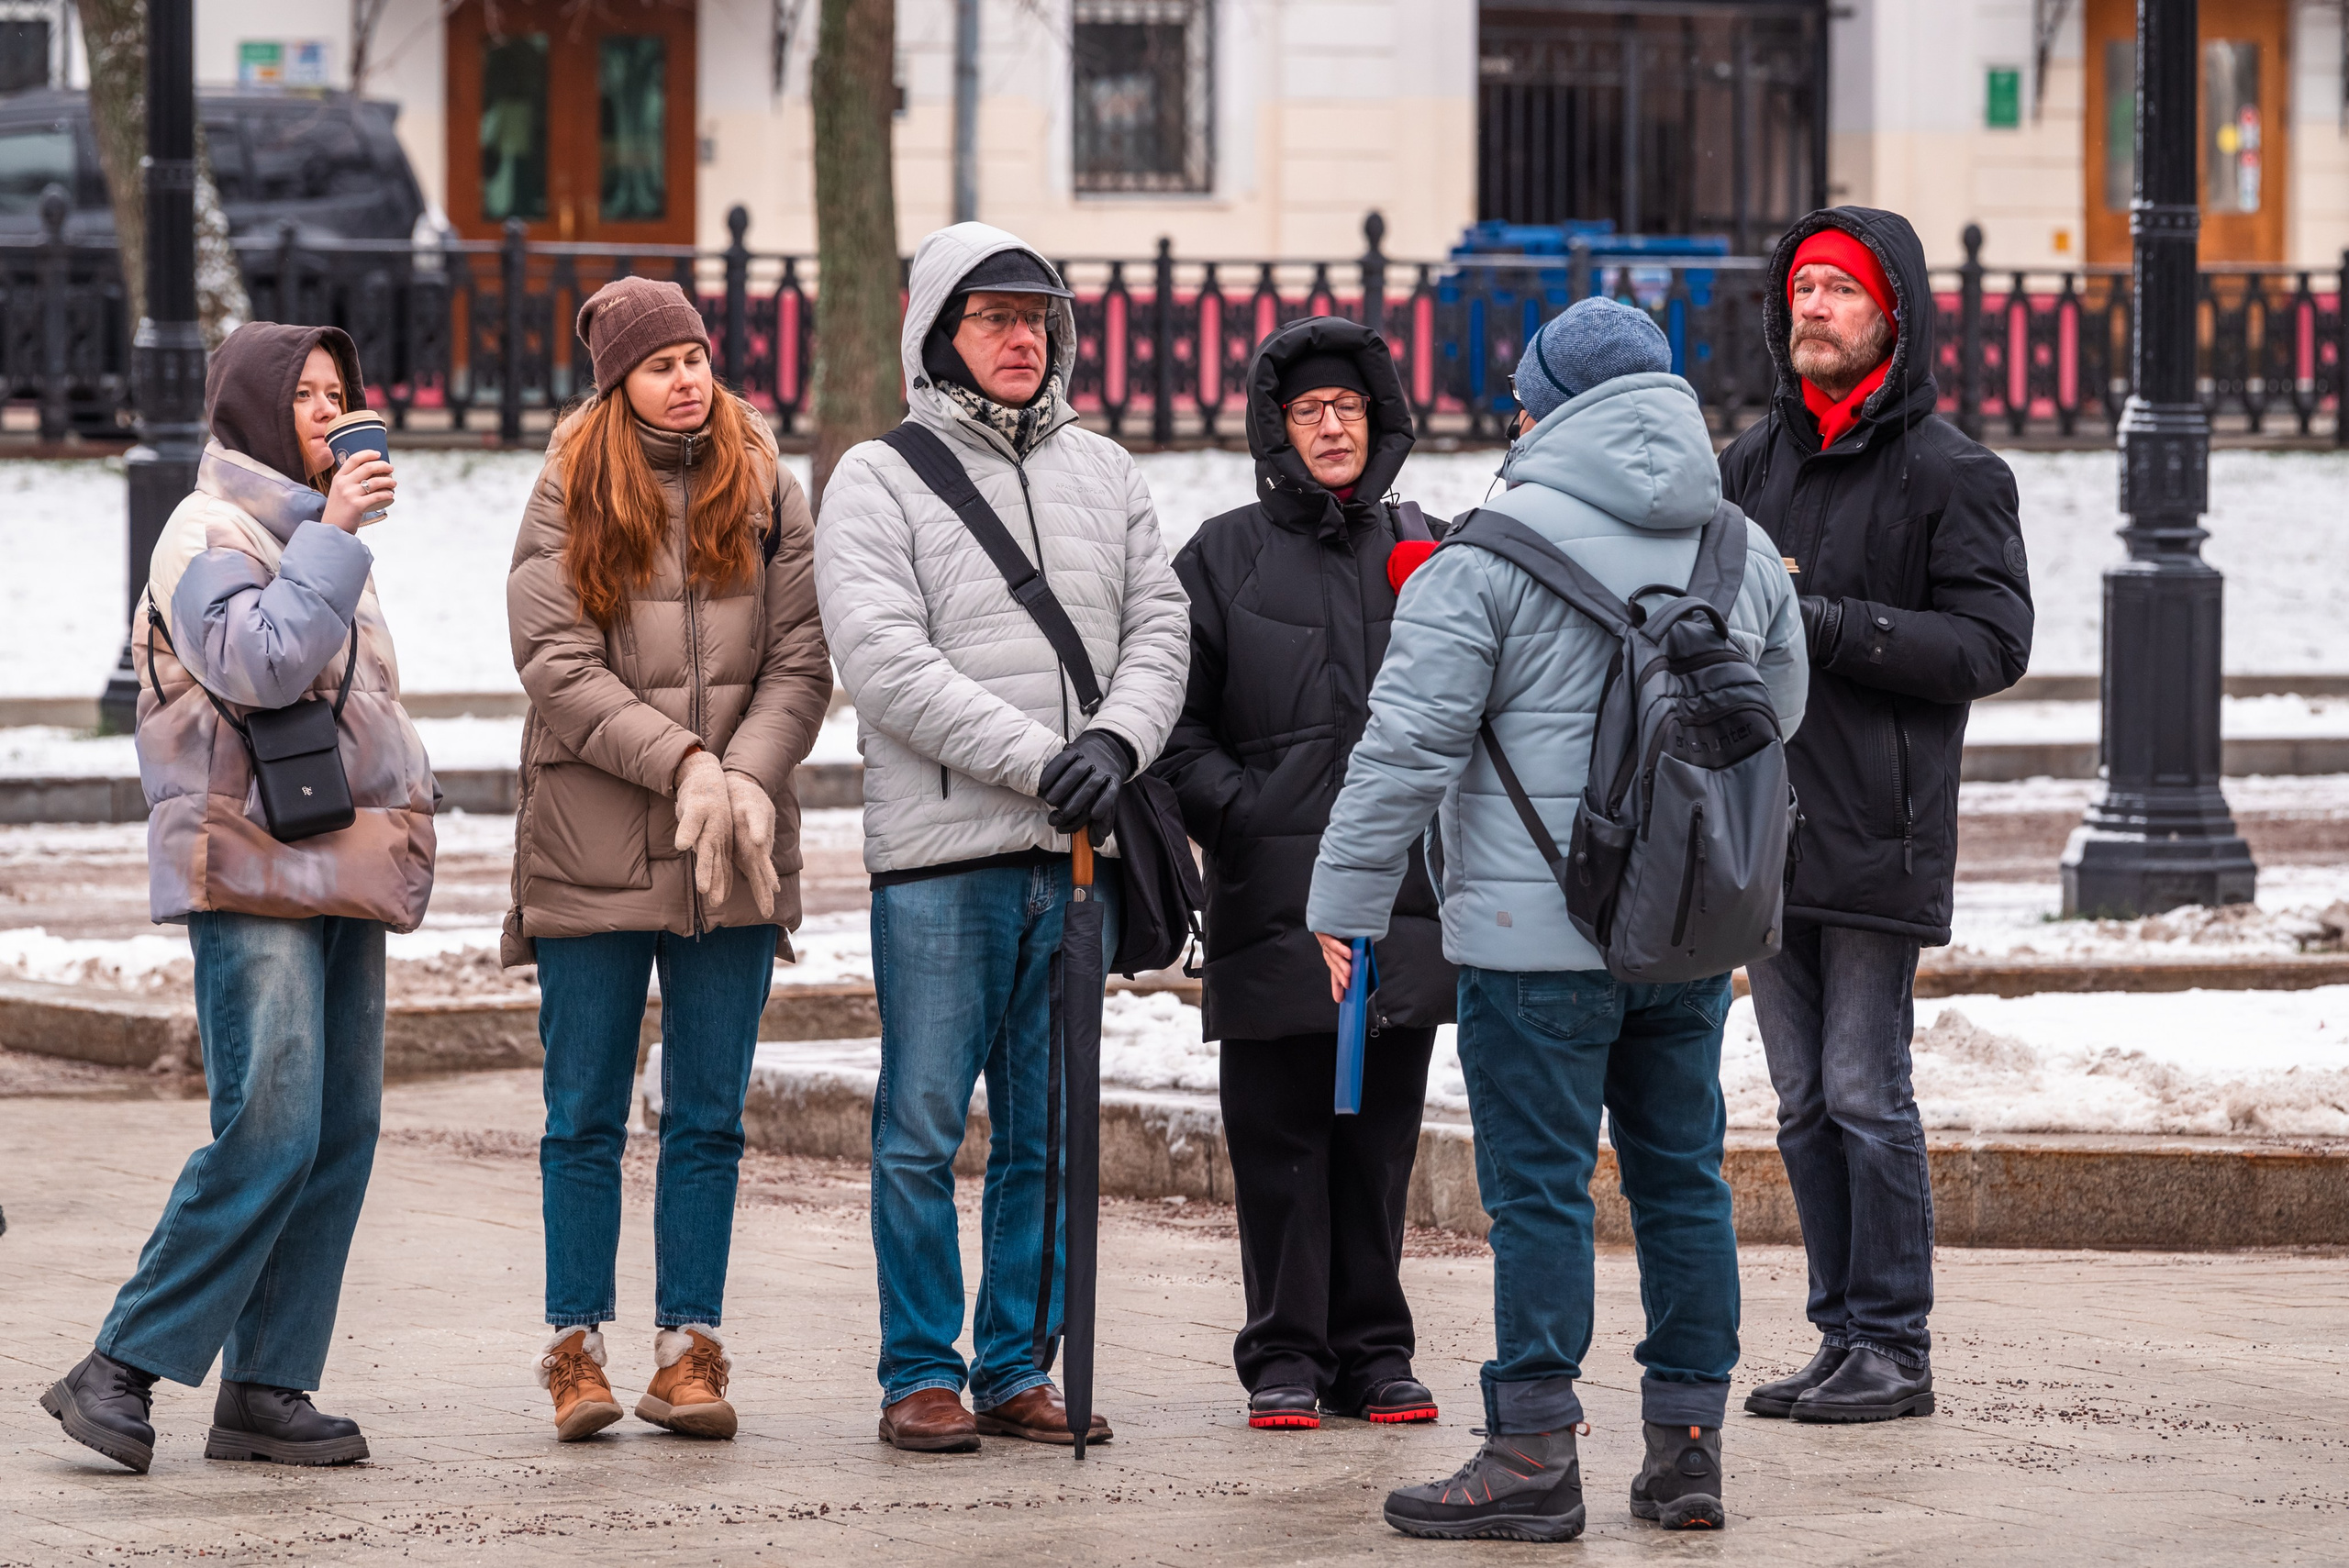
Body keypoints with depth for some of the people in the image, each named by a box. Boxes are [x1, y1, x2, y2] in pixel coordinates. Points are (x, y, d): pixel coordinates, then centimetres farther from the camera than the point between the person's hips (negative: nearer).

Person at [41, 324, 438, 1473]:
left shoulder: (318, 536, 22)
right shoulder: (211, 532, -5)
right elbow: (257, 663, -21)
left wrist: (405, 794, 17)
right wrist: (331, 537, -16)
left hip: (339, 875, 9)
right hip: (253, 872, -9)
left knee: (339, 1138, 3)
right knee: (268, 1134, -17)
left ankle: (266, 1388, 6)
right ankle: (121, 1370, -12)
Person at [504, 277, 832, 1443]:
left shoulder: (765, 493, 8)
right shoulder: (571, 496, 2)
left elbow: (802, 659, 3)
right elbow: (557, 664, -7)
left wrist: (750, 777, -13)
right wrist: (684, 763, -16)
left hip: (734, 859, 2)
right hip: (593, 850, -2)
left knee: (709, 1117, 4)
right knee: (585, 1115, 3)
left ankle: (689, 1348, 9)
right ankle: (576, 1345, 11)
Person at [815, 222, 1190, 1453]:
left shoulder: (1104, 473, 15)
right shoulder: (879, 481, 0)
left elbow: (1159, 625, 11)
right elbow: (888, 662, -11)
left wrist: (1118, 739, -10)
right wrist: (1039, 760, -17)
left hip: (1077, 848, 4)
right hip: (940, 855, -4)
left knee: (1047, 1131, 8)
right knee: (923, 1128, -2)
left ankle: (1016, 1368, 15)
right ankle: (921, 1374, 6)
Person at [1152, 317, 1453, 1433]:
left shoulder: (1419, 557, 13)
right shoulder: (1224, 558, 4)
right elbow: (1177, 721, 1)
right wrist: (1240, 813, -11)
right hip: (1273, 899, -3)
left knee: (1381, 1133, 6)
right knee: (1280, 1137, -1)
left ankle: (1374, 1351, 14)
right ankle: (1285, 1358, 7)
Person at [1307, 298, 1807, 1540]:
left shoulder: (1494, 550, -9)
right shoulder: (1744, 551, 9)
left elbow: (1409, 744, -10)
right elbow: (1779, 712, 23)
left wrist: (1344, 900, -3)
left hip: (1538, 935, -6)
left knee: (1540, 1185, -2)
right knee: (1681, 1175, 12)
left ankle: (1533, 1454, -1)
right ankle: (1687, 1445, 16)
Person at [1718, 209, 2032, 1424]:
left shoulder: (1950, 473, -4)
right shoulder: (1753, 462, 14)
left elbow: (1992, 644, -10)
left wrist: (1830, 623, -18)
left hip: (1880, 835, -6)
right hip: (1766, 825, 6)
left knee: (1865, 1095, -6)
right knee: (1805, 1101, 9)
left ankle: (1893, 1348, 0)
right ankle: (1843, 1338, 15)